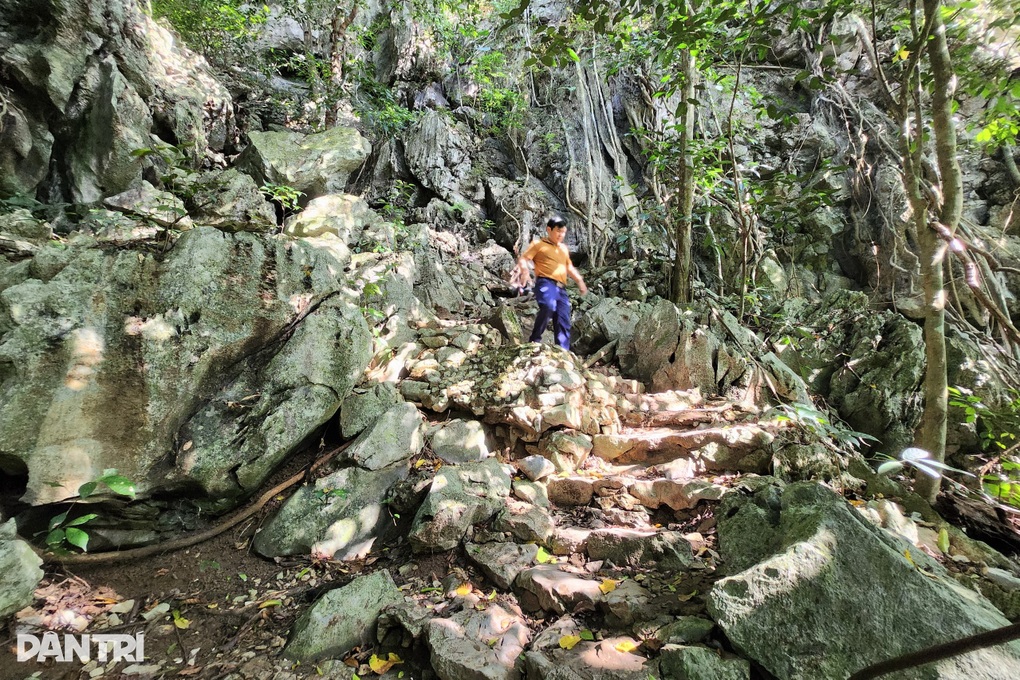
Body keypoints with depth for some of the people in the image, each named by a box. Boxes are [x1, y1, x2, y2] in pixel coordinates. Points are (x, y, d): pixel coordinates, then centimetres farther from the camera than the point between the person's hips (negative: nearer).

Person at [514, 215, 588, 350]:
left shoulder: (564, 248, 28)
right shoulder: (539, 244, 7)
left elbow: (569, 267, 37)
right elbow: (523, 259, 0)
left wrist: (579, 280, 23)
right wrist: (524, 271, -21)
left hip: (561, 288, 7)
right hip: (545, 283, -7)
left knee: (564, 323, 1)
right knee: (549, 307, -36)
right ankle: (534, 340, -23)